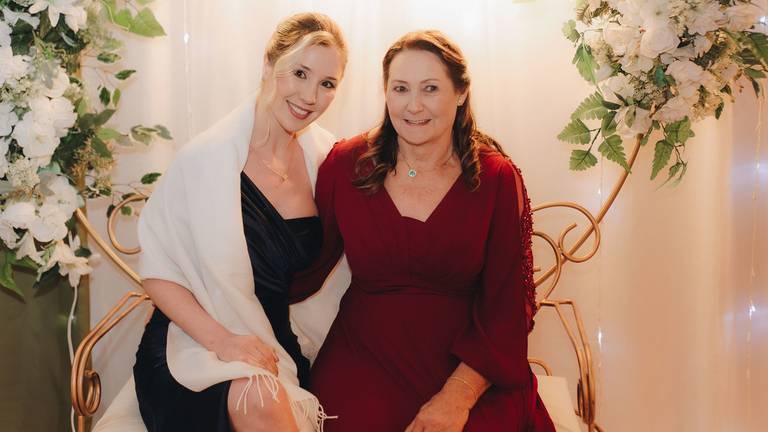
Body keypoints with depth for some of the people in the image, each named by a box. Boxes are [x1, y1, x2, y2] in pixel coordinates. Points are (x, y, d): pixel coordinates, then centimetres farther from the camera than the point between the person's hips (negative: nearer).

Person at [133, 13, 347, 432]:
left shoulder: (324, 157, 1)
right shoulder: (207, 158, -13)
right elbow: (157, 271, -9)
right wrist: (220, 339, -22)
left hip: (275, 345, 4)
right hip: (195, 342, -4)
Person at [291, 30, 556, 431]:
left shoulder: (497, 178, -2)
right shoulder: (346, 164, 1)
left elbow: (508, 305, -3)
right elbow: (306, 268, 7)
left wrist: (457, 396, -13)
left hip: (466, 365, 0)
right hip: (364, 360, 1)